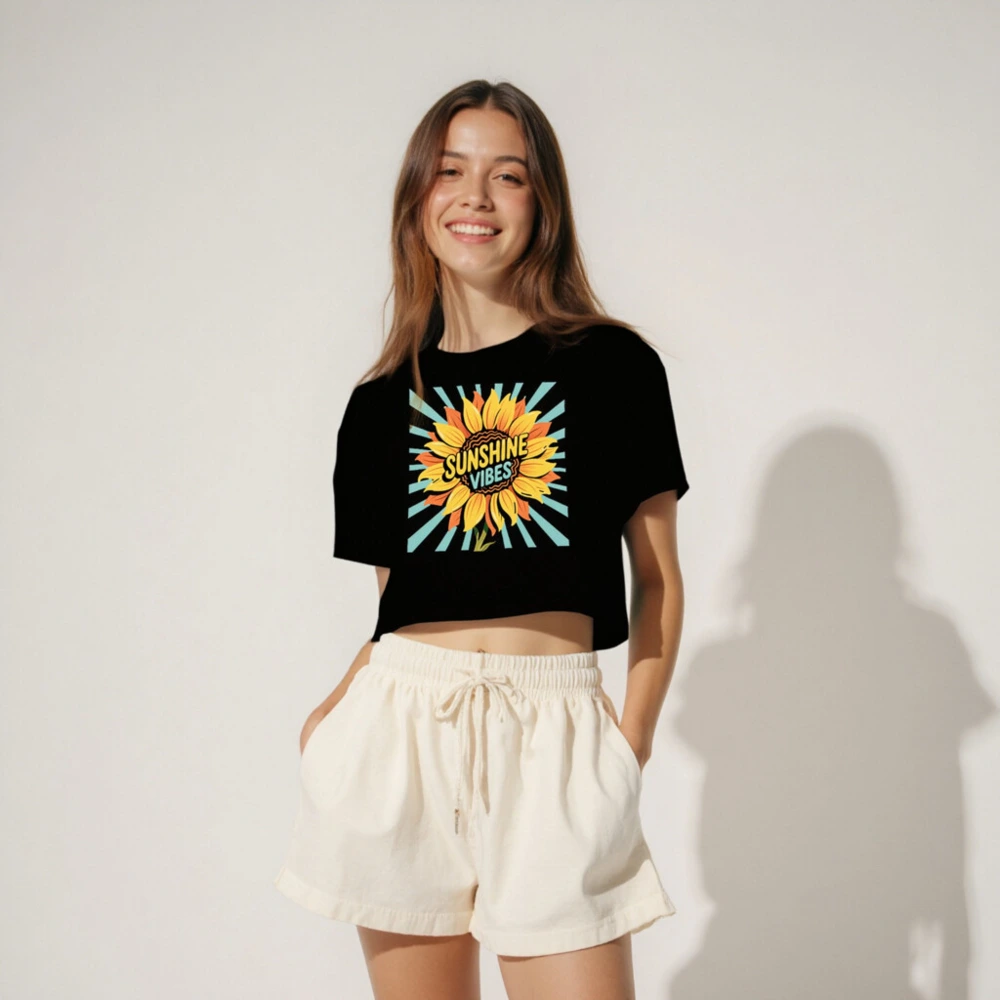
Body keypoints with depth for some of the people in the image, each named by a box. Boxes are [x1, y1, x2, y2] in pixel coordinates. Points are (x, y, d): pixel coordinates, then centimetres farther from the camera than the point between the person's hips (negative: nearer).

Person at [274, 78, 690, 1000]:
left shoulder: (612, 364, 2)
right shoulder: (382, 401, 9)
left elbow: (657, 579, 4)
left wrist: (633, 742, -6)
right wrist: (342, 712, -2)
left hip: (554, 732, -2)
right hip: (402, 724, 3)